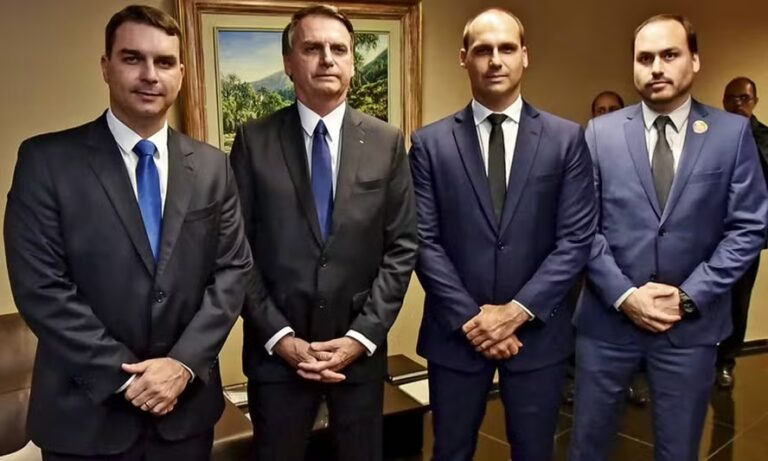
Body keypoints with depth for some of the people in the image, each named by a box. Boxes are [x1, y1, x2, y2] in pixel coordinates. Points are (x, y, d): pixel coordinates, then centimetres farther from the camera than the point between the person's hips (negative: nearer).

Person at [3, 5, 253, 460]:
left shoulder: (212, 167, 4)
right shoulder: (46, 159, -7)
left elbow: (234, 270, 0)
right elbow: (40, 285, -11)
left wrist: (185, 363, -11)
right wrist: (125, 375, -15)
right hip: (86, 412, -2)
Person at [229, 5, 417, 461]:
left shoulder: (387, 142, 1)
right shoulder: (254, 140, -2)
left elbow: (402, 247, -1)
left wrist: (362, 336, -8)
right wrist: (279, 336, -10)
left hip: (360, 347, 1)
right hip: (276, 350, -1)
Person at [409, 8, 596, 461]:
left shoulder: (567, 138, 0)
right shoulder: (430, 143, -1)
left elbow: (577, 238, -5)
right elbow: (425, 242, -5)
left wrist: (518, 310, -13)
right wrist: (469, 318, -12)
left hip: (537, 330, 1)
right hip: (456, 331, 0)